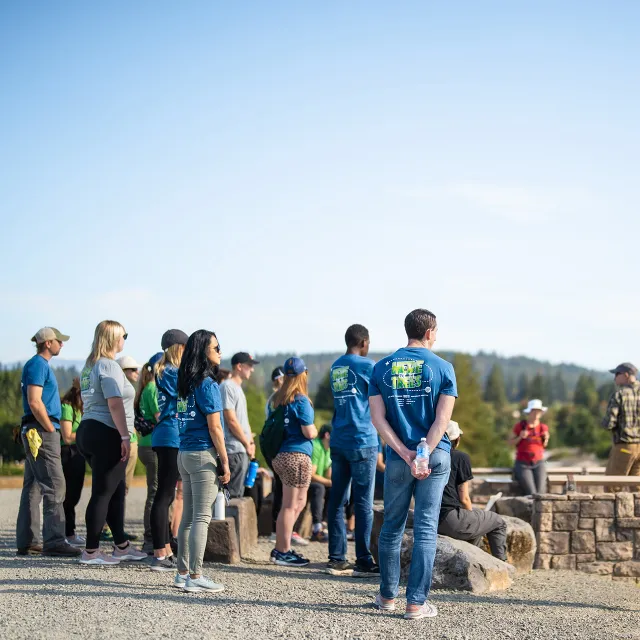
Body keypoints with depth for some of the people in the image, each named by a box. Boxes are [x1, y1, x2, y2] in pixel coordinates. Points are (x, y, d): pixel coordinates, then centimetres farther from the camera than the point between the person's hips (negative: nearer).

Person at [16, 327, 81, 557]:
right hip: (41, 432, -11)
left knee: (33, 488, 10)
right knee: (54, 486, -12)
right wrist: (50, 429, -15)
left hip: (35, 433, 11)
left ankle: (28, 541, 13)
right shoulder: (38, 365, -11)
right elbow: (34, 402, -20)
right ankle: (54, 541, -14)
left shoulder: (40, 365, 20)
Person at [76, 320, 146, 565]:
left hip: (88, 431, 10)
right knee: (103, 493, -5)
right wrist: (125, 436, -19)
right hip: (106, 434, -10)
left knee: (116, 490, 15)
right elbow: (115, 404, -19)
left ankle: (122, 546, 20)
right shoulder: (109, 366, -12)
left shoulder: (90, 366, 18)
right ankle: (91, 551, -1)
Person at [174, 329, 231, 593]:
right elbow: (214, 427, -14)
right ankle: (195, 576, -4)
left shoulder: (185, 384, 11)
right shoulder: (208, 384, -12)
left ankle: (183, 573, 18)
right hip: (204, 455, -8)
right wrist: (225, 461, -10)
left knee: (188, 516, 13)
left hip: (184, 453, 8)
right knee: (202, 517, -5)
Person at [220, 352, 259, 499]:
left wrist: (251, 442, 10)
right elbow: (231, 420, -16)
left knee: (238, 493, 13)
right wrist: (247, 444, -10)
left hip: (243, 450, 10)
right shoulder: (227, 387, -11)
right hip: (234, 450, -10)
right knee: (233, 494, -10)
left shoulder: (238, 388, 19)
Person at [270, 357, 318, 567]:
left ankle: (281, 548, 18)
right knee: (290, 505, -2)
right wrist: (316, 431, 7)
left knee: (299, 502, 18)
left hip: (280, 455, 8)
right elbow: (309, 432, -15)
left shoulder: (278, 399, 11)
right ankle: (283, 553, 2)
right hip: (297, 455, -8)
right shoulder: (301, 400, -13)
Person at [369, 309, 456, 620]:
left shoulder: (382, 368, 5)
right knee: (425, 529, 1)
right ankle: (416, 602, 0)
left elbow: (377, 417, -3)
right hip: (435, 457, -2)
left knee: (392, 526, 14)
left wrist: (406, 454, -8)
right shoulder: (442, 368, -1)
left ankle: (388, 596, 23)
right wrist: (423, 455, -13)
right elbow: (442, 419, -11)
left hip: (397, 458, 2)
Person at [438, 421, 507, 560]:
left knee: (474, 524, 33)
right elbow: (464, 499, -5)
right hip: (450, 520, -7)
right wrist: (472, 514, 16)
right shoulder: (461, 458, -3)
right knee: (499, 523, 14)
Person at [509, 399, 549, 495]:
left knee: (540, 493, -20)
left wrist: (546, 439, 0)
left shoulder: (543, 428, 9)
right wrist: (520, 437, -12)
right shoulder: (520, 426, -1)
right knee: (531, 493, -23)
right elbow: (511, 442, 5)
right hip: (523, 464, -3)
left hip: (539, 463, 3)